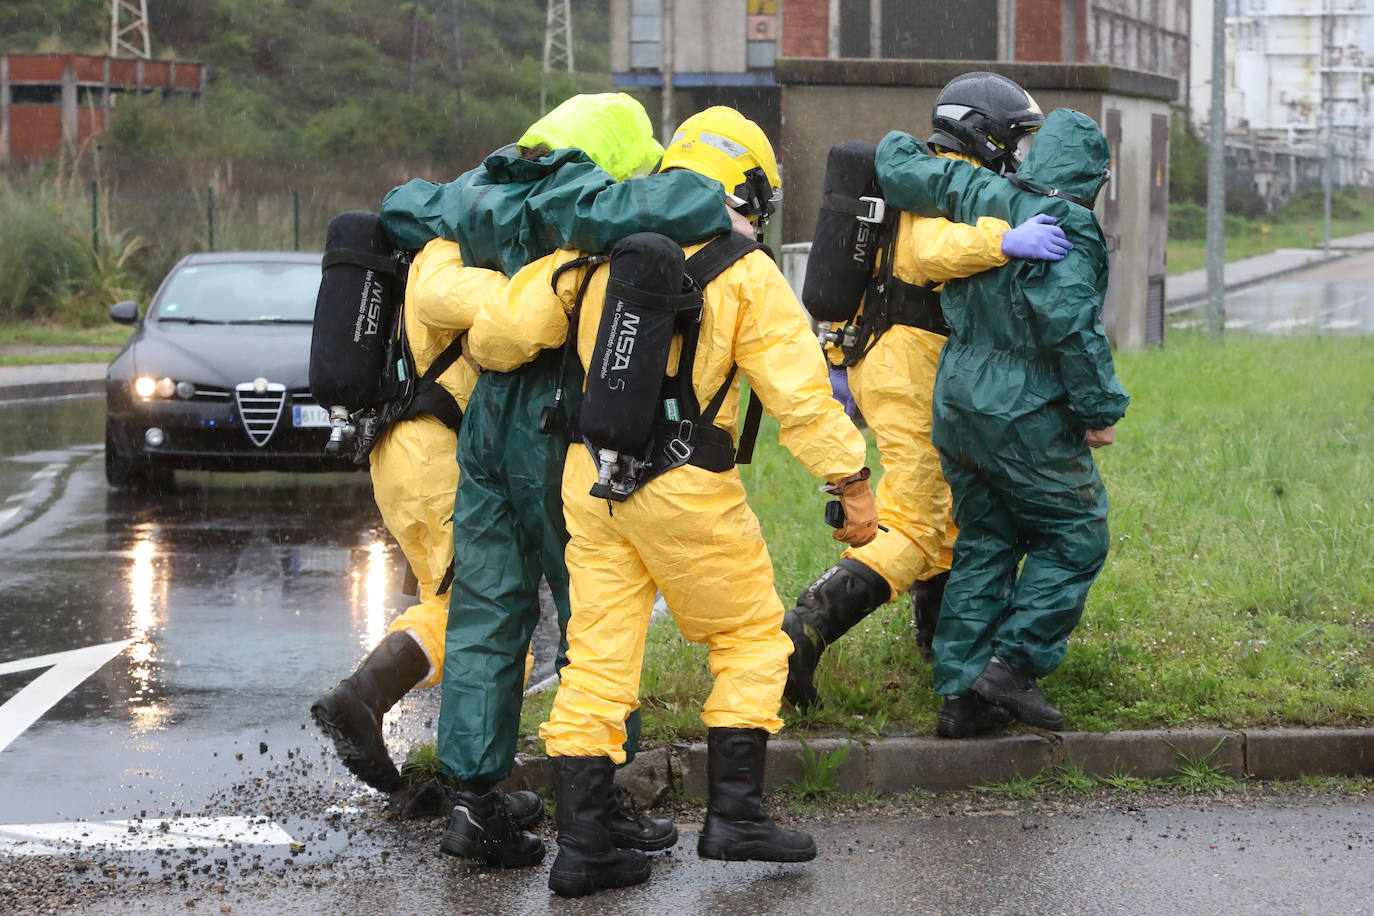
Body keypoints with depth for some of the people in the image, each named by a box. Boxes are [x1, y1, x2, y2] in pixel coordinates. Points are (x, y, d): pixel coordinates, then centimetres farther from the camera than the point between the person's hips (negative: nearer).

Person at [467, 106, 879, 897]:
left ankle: (581, 843, 6)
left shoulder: (600, 254, 5)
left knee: (598, 660, 7)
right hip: (686, 494, -4)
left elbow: (501, 335, 2)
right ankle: (734, 814, 7)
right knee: (750, 640, 12)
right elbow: (801, 393, -10)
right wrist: (853, 483, -5)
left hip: (593, 481, 4)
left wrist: (489, 353, 26)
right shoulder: (746, 276, -6)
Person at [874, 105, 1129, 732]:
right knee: (1075, 538, 4)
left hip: (958, 407, 8)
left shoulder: (976, 194, 4)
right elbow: (1071, 325, -22)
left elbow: (899, 168, 12)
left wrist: (901, 144, 35)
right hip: (1028, 416, -7)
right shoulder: (1068, 228, -16)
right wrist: (1101, 408, -14)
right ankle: (1012, 665, -6)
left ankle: (959, 685, 12)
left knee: (985, 542, 14)